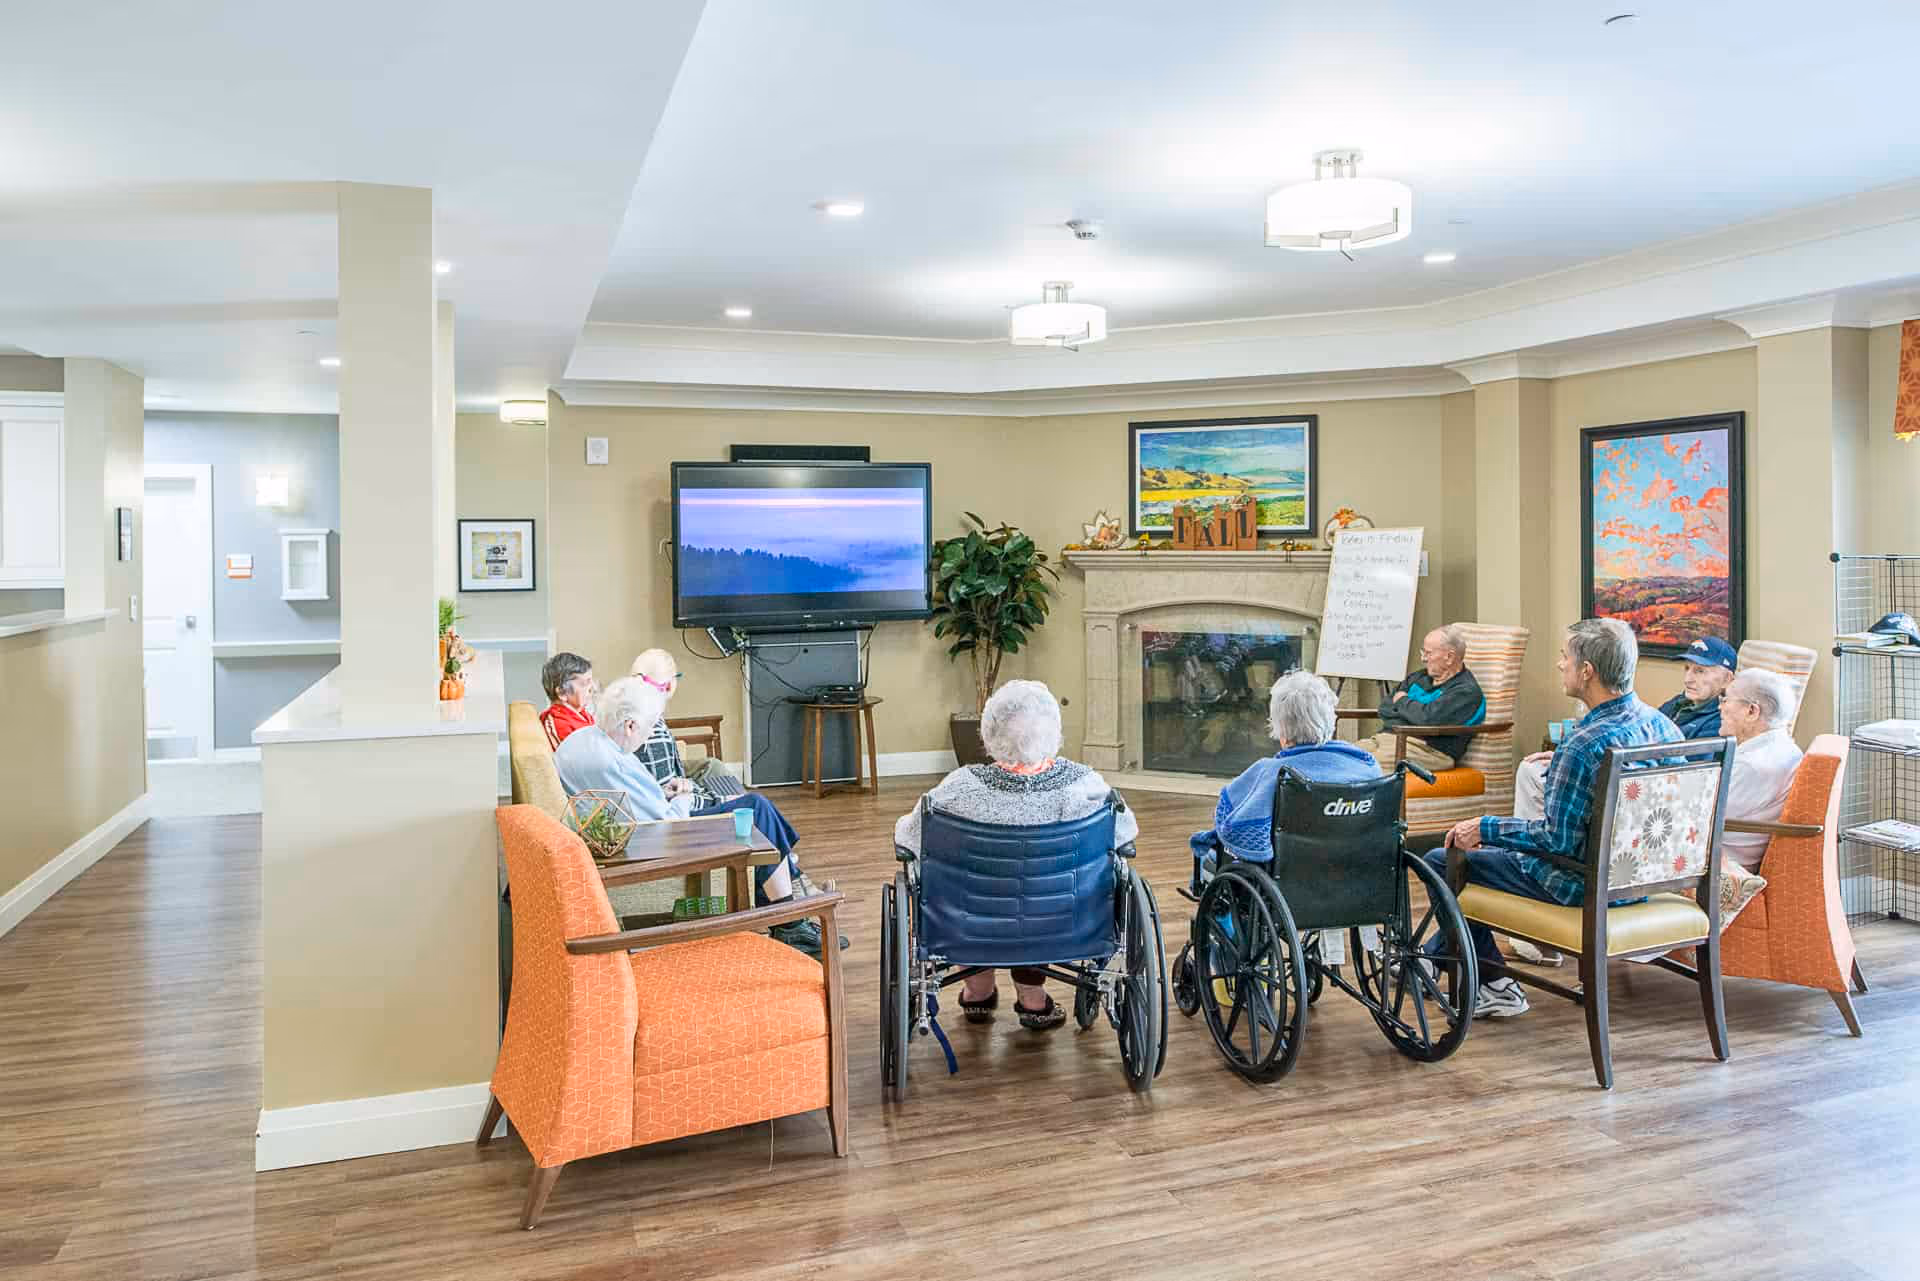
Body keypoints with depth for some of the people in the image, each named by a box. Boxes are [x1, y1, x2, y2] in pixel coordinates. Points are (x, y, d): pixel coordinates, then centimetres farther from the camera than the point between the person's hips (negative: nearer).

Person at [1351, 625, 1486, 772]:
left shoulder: (1467, 691, -3)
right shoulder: (1419, 676, 23)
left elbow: (1430, 718, -17)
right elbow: (1385, 709, 20)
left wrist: (1403, 702, 2)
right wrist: (1410, 711, -1)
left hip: (1426, 747, -7)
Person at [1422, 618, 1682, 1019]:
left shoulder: (1585, 745, -29)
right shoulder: (1663, 725, -2)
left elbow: (1557, 840, -24)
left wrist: (1485, 827, -11)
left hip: (1585, 885, -9)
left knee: (1440, 862, 3)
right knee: (1491, 846, 28)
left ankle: (1494, 986, 12)